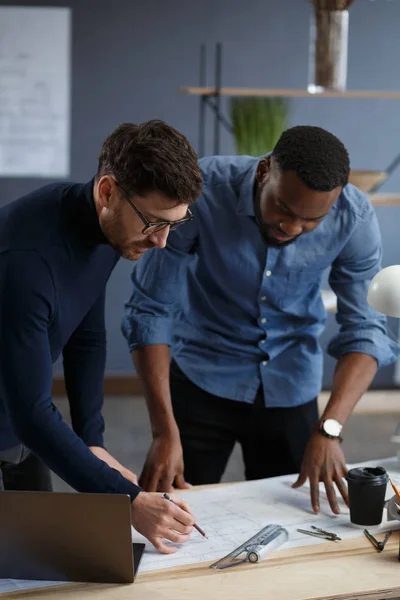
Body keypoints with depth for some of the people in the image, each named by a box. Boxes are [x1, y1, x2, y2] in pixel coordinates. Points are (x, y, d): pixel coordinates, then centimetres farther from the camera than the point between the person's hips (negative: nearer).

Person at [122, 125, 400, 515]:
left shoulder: (354, 219, -19)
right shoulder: (200, 190, -26)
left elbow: (364, 330, -16)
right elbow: (150, 310, -22)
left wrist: (329, 429, -30)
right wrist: (165, 431, -27)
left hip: (290, 384, 2)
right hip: (202, 375, -2)